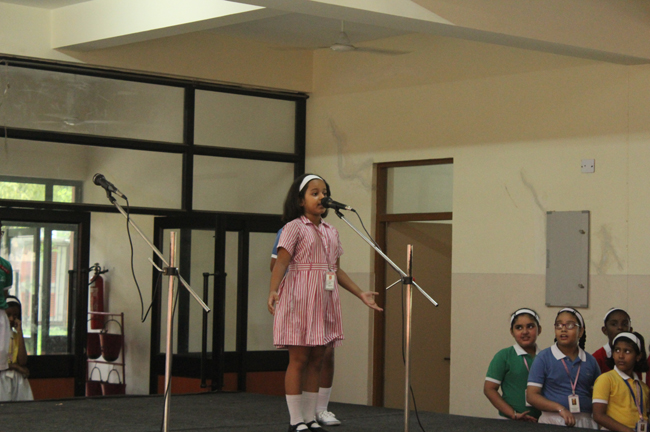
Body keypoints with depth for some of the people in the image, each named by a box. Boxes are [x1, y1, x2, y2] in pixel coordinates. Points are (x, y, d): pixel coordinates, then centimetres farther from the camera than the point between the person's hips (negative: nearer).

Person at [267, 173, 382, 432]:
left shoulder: (331, 232, 16)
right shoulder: (294, 227, -5)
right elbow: (281, 262, -14)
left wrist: (361, 294, 17)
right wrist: (273, 290, -29)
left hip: (325, 301, 6)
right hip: (299, 299, -6)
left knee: (316, 360, 8)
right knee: (299, 359, -3)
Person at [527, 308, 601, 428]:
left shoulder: (590, 361, 11)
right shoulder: (544, 358, 1)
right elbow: (532, 395, -4)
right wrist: (560, 408, -16)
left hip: (585, 422, 2)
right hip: (552, 421, -2)